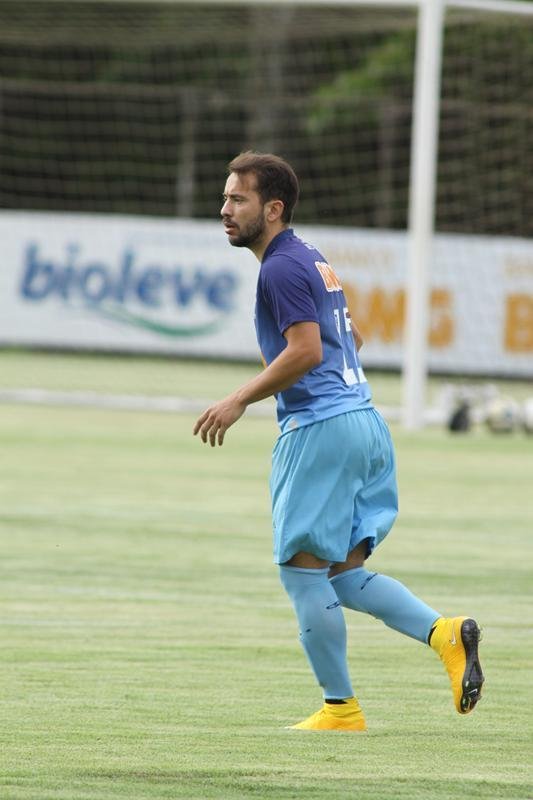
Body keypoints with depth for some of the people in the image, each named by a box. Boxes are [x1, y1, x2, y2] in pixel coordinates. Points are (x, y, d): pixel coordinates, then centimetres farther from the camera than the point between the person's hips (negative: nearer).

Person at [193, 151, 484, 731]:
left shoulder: (281, 268, -11)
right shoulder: (314, 261, 19)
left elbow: (306, 351, -22)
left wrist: (241, 400, -17)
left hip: (320, 427, -10)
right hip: (364, 421, 10)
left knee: (301, 569, -2)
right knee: (343, 572, 11)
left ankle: (340, 707, 2)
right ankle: (445, 633, -6)